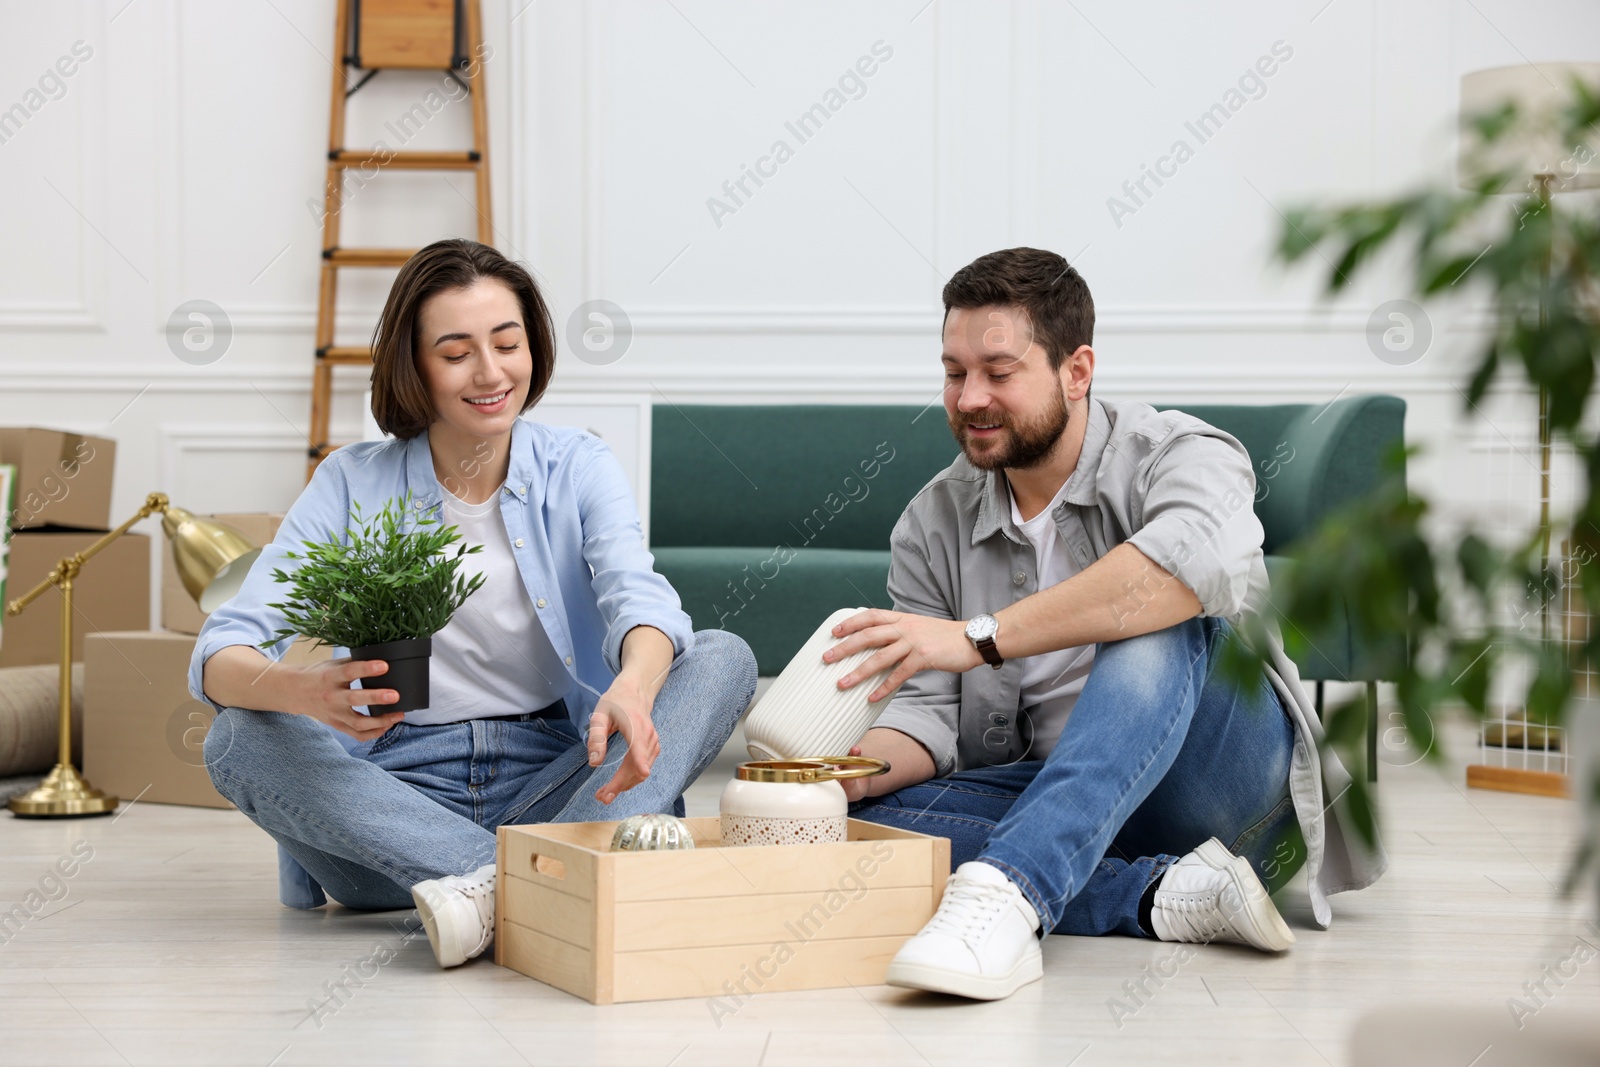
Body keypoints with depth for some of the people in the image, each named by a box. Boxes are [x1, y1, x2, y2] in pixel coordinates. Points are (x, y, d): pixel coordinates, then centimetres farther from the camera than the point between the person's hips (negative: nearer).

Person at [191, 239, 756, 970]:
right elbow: (221, 654, -11)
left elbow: (636, 594, -18)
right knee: (239, 740, -26)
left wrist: (634, 690, -43)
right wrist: (308, 691, -36)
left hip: (553, 785, 1)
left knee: (724, 657, -20)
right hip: (403, 790, -1)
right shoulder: (354, 485, -1)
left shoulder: (577, 468, 2)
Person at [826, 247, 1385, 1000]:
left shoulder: (1179, 454, -11)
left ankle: (1007, 888, -49)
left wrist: (980, 638, -40)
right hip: (1048, 797, 4)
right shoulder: (931, 526, 5)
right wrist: (853, 773, -23)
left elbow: (1200, 556, -36)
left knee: (1154, 626, -34)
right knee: (866, 818, -23)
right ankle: (1165, 895, -30)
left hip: (1224, 779, -4)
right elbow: (929, 712, 1)